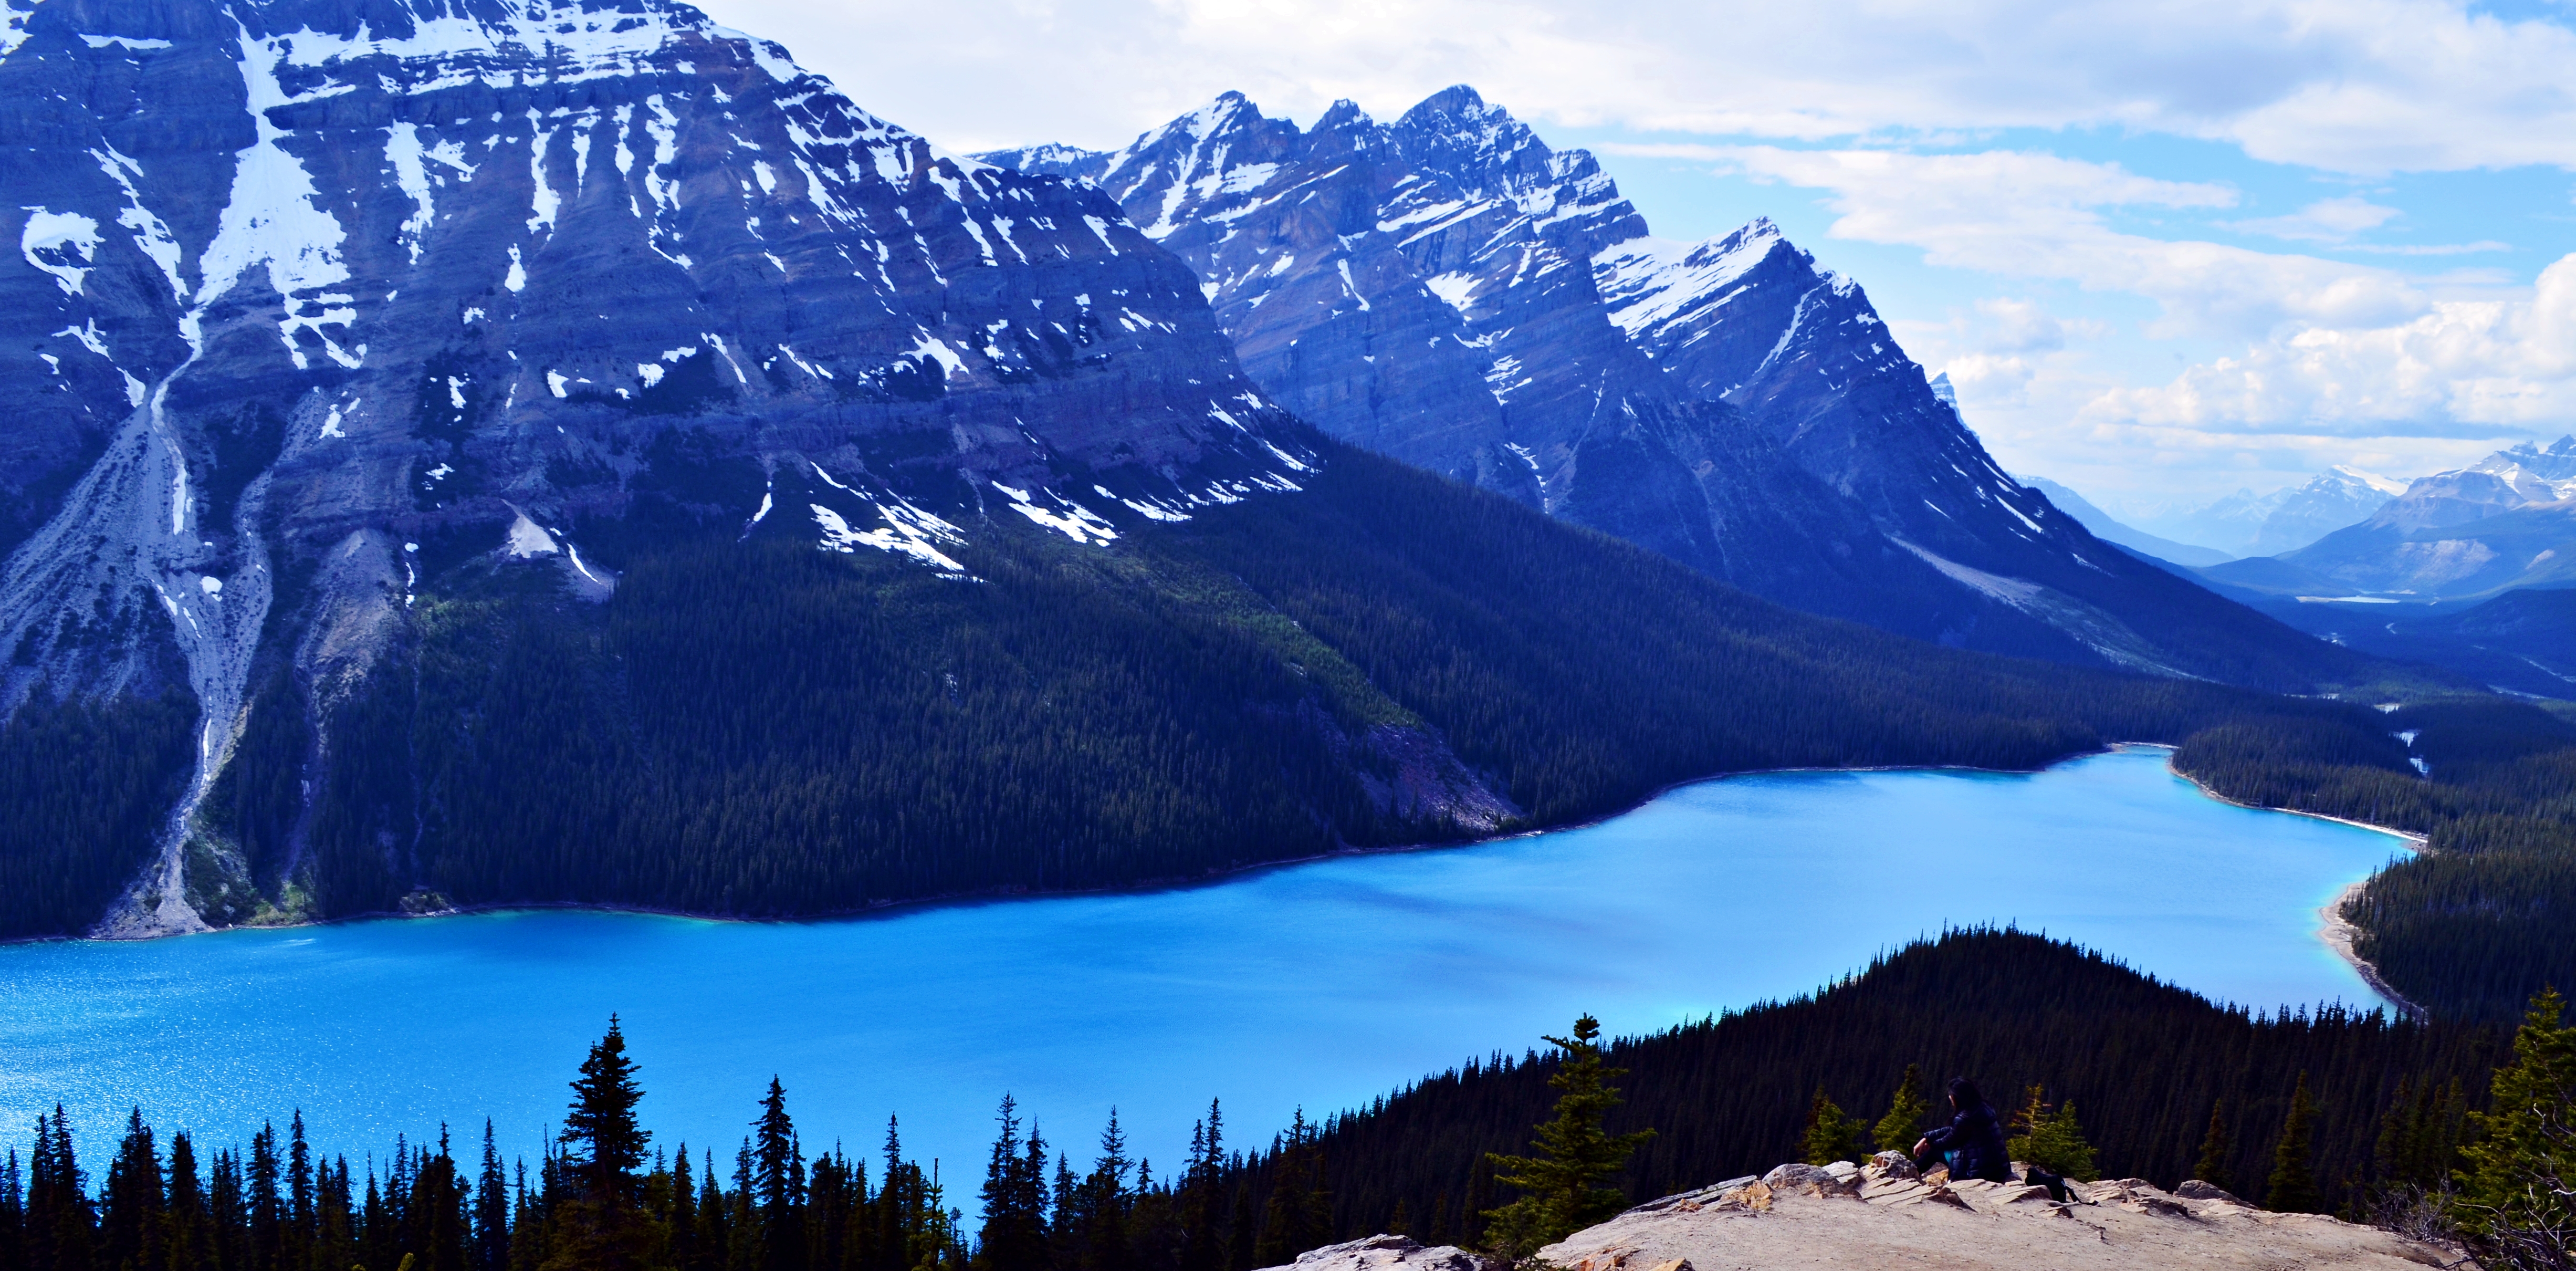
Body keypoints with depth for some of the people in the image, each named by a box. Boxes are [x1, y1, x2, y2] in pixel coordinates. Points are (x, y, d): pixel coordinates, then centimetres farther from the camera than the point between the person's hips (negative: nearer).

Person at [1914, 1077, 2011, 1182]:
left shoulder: (1965, 1118, -20)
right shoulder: (1984, 1107, 7)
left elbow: (1948, 1142, -2)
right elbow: (1952, 1130, 14)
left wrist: (1929, 1144, 18)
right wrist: (1927, 1138, 13)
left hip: (1980, 1172, -8)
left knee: (1935, 1151, 9)